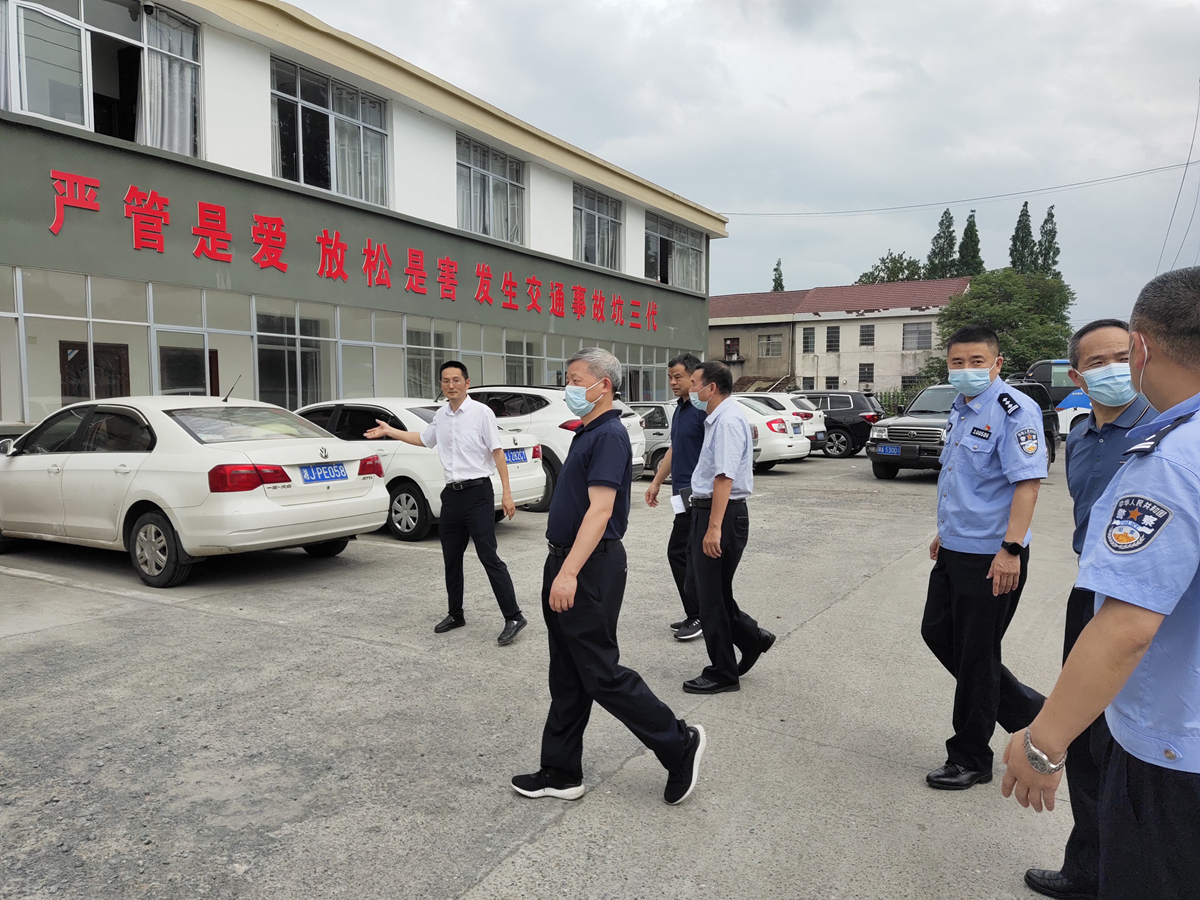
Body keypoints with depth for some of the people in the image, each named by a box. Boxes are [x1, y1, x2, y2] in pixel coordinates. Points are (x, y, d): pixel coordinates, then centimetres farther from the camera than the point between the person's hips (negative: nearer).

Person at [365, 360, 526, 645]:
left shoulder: (481, 412, -8)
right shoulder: (441, 416, 11)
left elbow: (497, 452, -10)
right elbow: (423, 439, 30)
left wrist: (507, 493, -14)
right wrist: (389, 431, 28)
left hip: (477, 492, -7)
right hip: (452, 494, 7)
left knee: (488, 556, -10)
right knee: (451, 558, 13)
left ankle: (513, 617, -4)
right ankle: (456, 614, 27)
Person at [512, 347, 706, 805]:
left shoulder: (609, 435, -16)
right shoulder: (586, 433, 14)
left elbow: (599, 510, -26)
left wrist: (569, 573, -31)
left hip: (589, 570, -10)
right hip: (566, 565, 10)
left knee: (600, 673, -1)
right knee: (567, 680, 14)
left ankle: (679, 744, 14)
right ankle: (561, 773, 25)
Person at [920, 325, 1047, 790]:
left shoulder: (1014, 410, -16)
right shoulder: (961, 410, 11)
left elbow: (1027, 482, -23)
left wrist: (1011, 549, -27)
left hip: (991, 556, -9)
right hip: (955, 550, 9)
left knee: (976, 655, 3)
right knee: (937, 632, 16)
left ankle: (969, 760, 21)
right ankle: (1022, 706, 34)